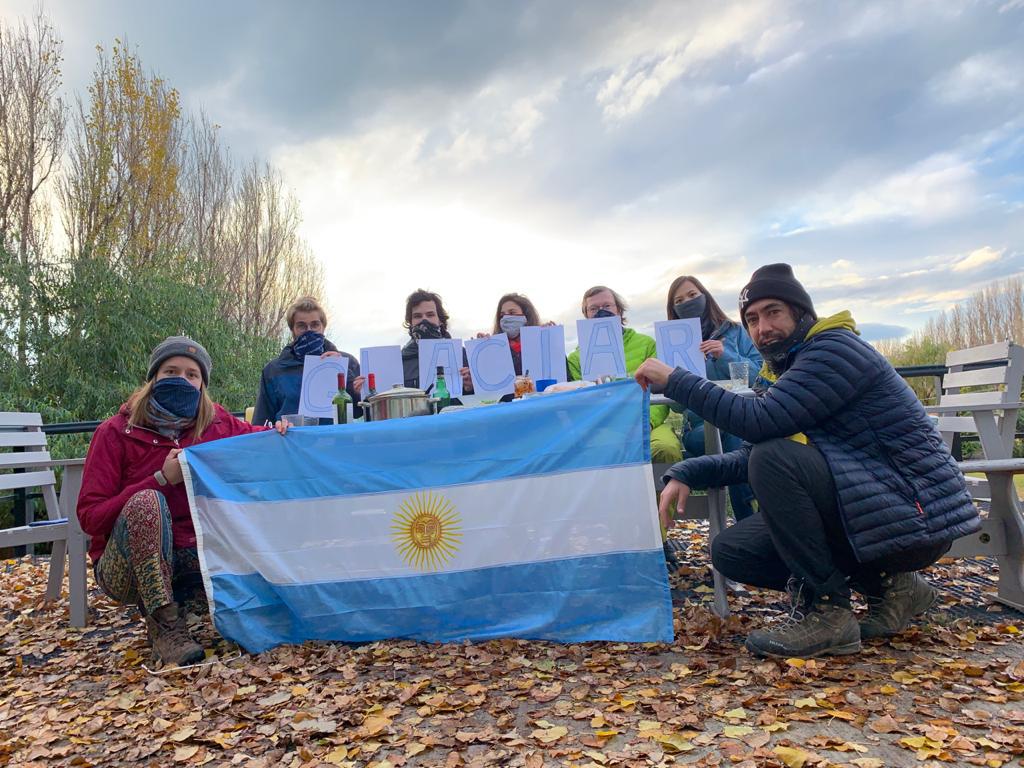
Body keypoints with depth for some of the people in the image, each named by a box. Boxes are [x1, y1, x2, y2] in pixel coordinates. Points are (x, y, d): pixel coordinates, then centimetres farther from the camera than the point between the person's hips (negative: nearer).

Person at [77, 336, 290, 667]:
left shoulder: (216, 424, -1)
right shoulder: (116, 432, -8)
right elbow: (90, 516, -11)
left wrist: (279, 431, -8)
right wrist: (161, 479, -22)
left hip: (191, 557, 3)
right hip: (126, 568, -3)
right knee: (146, 501, -33)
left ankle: (181, 597, 6)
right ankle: (164, 624, -23)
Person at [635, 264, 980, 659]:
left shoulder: (836, 348, -15)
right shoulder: (788, 370, 13)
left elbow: (760, 421, -29)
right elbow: (748, 457, 13)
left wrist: (676, 380, -23)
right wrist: (685, 474, -2)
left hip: (914, 516, -9)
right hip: (870, 509, 9)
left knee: (775, 458, -28)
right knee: (730, 550, 2)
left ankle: (825, 610, -16)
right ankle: (886, 585, 8)